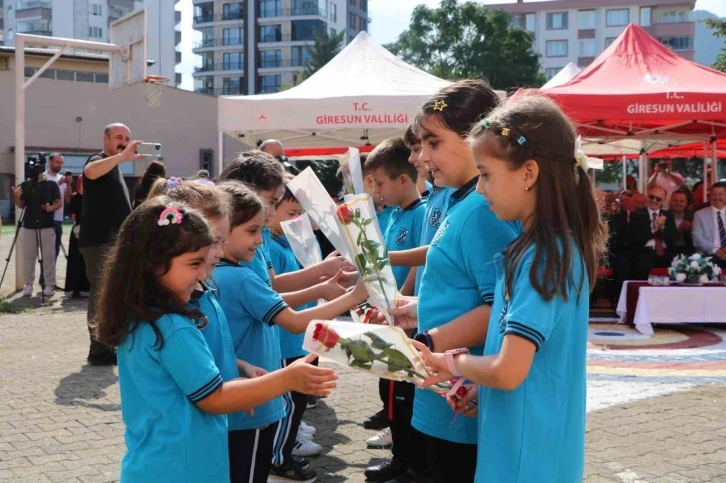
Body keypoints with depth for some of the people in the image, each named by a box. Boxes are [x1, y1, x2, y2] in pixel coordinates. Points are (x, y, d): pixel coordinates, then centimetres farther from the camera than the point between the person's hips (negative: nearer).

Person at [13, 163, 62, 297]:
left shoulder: (51, 184, 1)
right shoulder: (25, 184, 8)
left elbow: (59, 202, 0)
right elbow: (21, 205, 10)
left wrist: (52, 208, -20)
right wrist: (17, 197, -10)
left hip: (47, 225, -3)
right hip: (29, 226, 3)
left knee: (48, 256, -1)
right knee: (28, 257, 6)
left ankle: (50, 285, 4)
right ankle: (28, 285, 13)